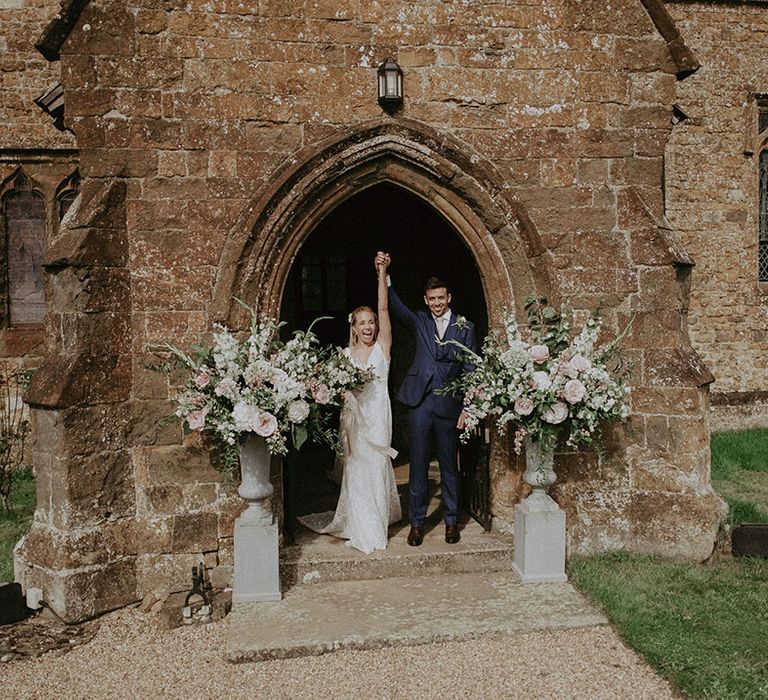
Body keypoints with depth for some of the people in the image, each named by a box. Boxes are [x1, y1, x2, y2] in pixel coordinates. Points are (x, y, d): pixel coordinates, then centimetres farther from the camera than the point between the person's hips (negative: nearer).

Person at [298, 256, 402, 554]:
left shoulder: (382, 347, 2)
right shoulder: (344, 354, 7)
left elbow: (384, 309, -5)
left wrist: (382, 274, -11)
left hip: (378, 418, -1)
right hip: (352, 419, 1)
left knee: (377, 471, 4)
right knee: (356, 472, 4)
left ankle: (377, 526, 20)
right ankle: (362, 532, 15)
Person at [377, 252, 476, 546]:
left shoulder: (465, 328, 4)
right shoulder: (420, 321, 9)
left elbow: (470, 370, 3)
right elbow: (395, 306, -7)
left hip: (449, 404, -1)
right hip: (420, 402, 1)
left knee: (449, 465, 10)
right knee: (418, 464, 6)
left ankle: (451, 521, 22)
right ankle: (417, 523, 15)